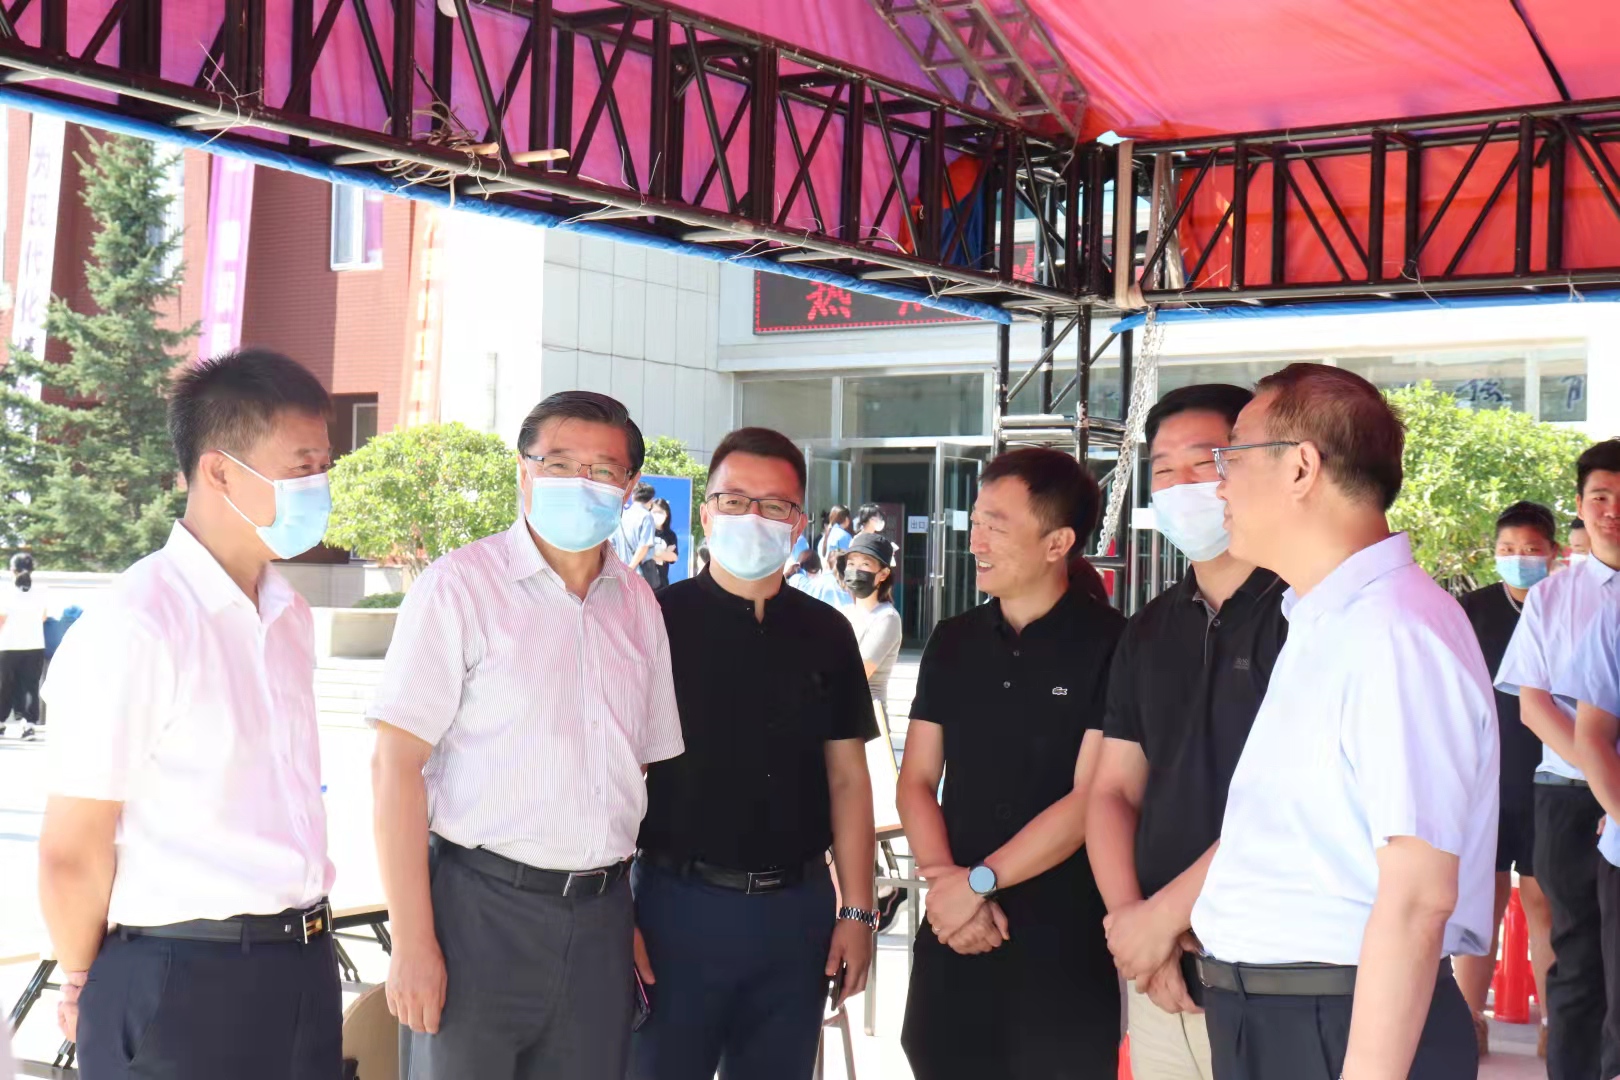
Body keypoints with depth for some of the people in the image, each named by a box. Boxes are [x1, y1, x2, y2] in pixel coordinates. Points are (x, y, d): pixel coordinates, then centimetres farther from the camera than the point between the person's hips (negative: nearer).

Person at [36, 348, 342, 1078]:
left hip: (302, 966, 7)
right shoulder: (133, 629, -15)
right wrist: (84, 985, 1)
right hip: (178, 984, -7)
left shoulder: (289, 616, 9)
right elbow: (71, 855, -12)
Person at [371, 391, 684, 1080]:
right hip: (479, 911, -5)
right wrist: (412, 941, -14)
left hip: (601, 918, 5)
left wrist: (643, 919, 9)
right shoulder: (461, 585, -5)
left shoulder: (636, 603, 11)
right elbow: (396, 765, -10)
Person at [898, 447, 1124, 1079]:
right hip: (955, 936, 5)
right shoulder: (952, 643, 10)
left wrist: (978, 881, -11)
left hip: (1066, 942, -5)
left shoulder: (1109, 646, -8)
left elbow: (1089, 800, -12)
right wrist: (946, 881, -7)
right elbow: (917, 780, 9)